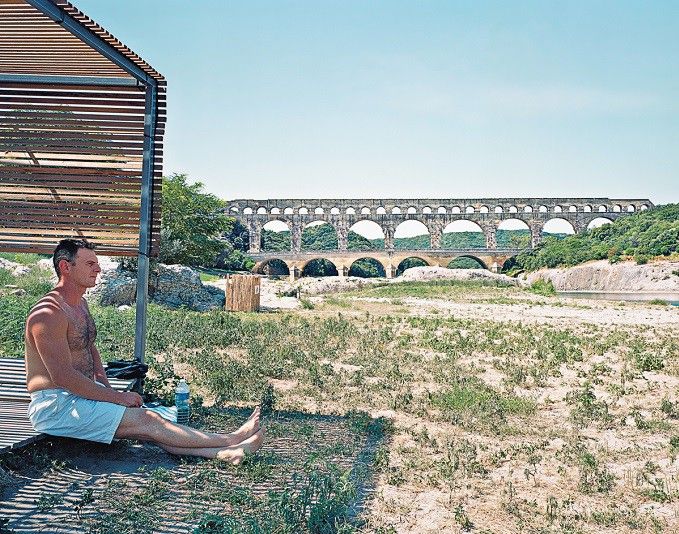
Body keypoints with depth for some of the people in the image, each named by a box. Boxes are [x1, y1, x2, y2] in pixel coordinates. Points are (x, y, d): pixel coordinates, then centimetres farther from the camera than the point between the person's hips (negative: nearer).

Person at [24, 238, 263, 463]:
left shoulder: (81, 304, 13)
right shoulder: (48, 314, -19)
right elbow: (63, 377, -24)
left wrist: (108, 389, 8)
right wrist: (117, 398, -19)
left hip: (82, 394, 9)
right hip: (55, 406, -9)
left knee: (149, 425, -10)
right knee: (144, 420, -17)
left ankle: (223, 453, -21)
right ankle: (232, 441, -18)